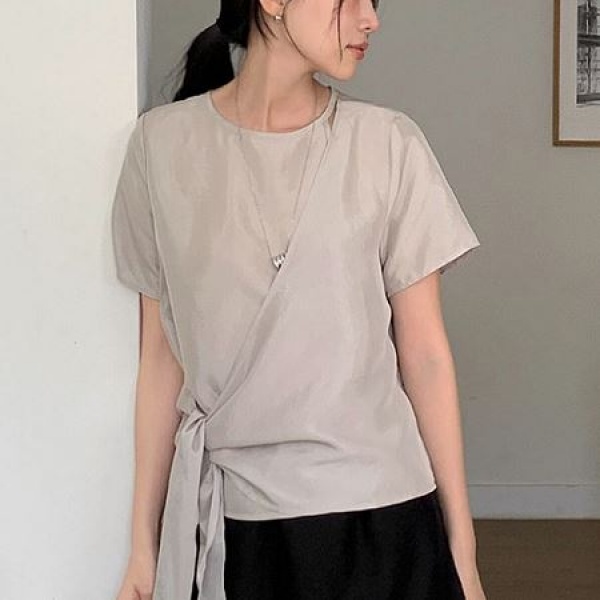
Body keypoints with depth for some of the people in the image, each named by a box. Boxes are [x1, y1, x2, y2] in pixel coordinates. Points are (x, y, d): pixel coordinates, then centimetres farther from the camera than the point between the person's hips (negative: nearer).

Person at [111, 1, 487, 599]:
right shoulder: (162, 143, -1)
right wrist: (144, 545, 3)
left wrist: (461, 546, 0)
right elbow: (162, 349, 2)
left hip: (375, 511, 0)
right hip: (227, 517, 1)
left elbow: (422, 350, -1)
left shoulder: (389, 144, -3)